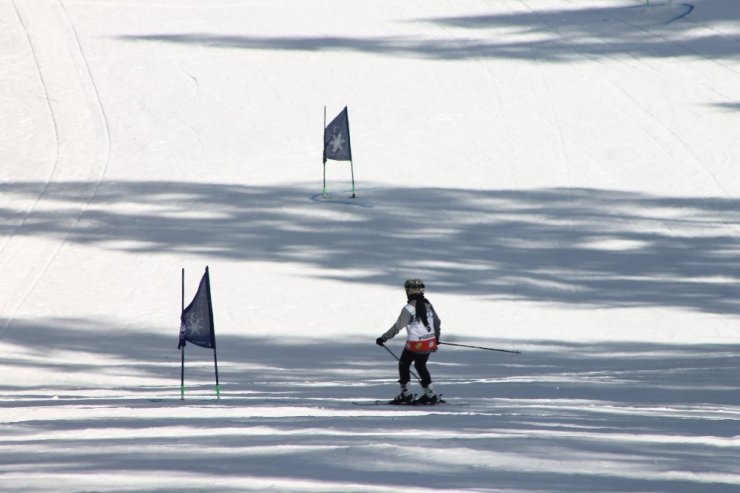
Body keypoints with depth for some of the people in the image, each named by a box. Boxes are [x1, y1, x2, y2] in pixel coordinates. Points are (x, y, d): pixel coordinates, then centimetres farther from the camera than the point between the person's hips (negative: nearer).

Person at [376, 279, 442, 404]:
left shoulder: (409, 309, -16)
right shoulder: (427, 305, 5)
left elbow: (397, 327, -15)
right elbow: (437, 322, 15)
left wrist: (384, 338, -8)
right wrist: (436, 337, 31)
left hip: (415, 344, -7)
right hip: (430, 343, 7)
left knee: (404, 364, 11)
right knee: (421, 366, 20)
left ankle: (405, 394, 12)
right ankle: (430, 395, 17)